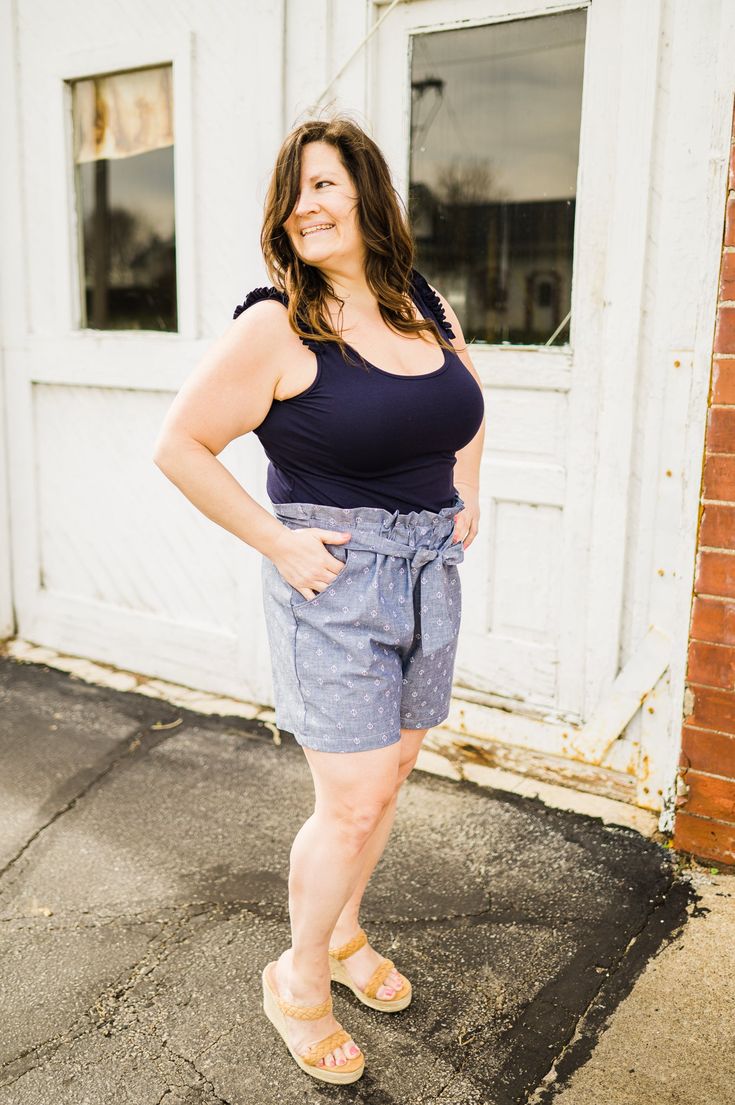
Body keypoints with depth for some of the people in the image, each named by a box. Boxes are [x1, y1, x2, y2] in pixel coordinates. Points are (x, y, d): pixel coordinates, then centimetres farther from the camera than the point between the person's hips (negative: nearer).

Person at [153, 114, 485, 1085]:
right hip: (334, 579, -6)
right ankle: (299, 981, 24)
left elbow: (468, 397, 25)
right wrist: (274, 541, -13)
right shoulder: (277, 325, -12)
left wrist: (466, 489, 11)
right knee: (353, 805, -2)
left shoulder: (426, 305, 6)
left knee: (389, 774, 17)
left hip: (431, 571, 6)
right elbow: (179, 445, -11)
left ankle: (343, 934, 41)